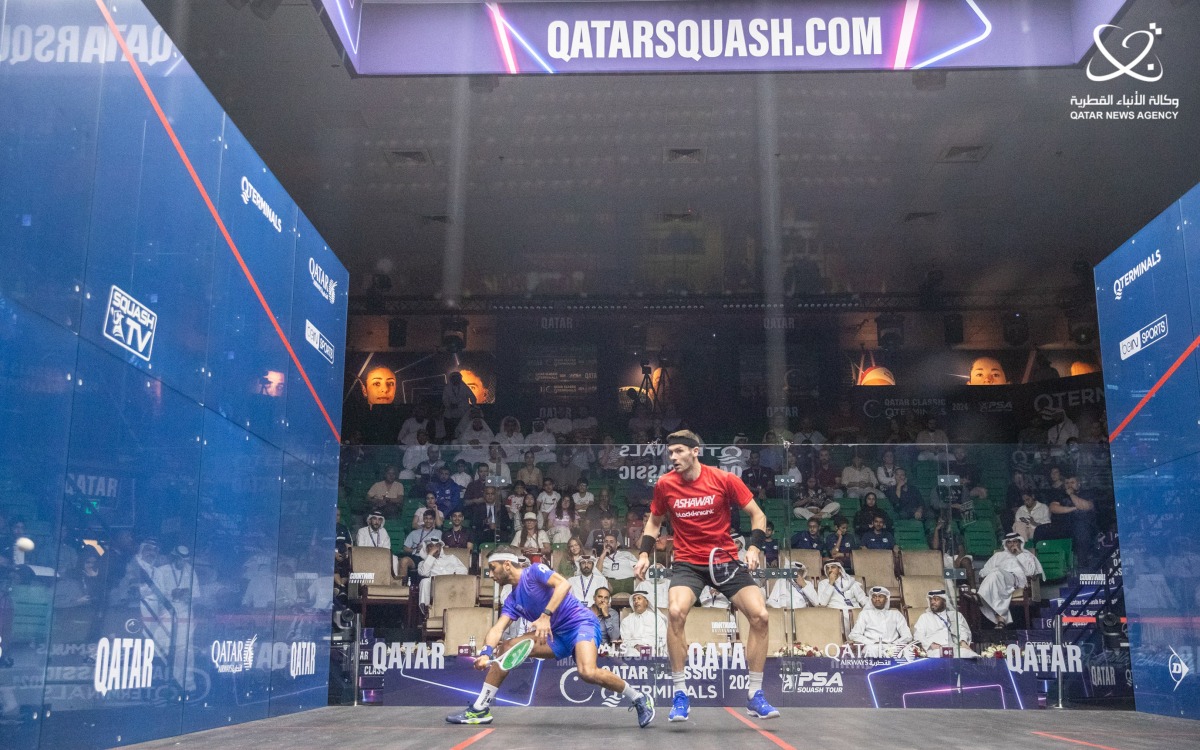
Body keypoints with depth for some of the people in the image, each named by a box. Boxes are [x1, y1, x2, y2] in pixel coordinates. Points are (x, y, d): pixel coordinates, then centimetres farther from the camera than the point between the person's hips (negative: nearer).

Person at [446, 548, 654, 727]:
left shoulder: (534, 571, -7)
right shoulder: (512, 600, 11)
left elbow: (563, 584, -23)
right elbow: (497, 629, -3)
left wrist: (545, 615, -32)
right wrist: (486, 653, -23)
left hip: (581, 623, -8)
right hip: (556, 635, 8)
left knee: (587, 672, -34)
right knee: (506, 648, -2)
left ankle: (639, 699, -13)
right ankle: (480, 709, 5)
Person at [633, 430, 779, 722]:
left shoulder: (724, 479, -11)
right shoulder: (664, 485, -4)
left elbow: (758, 515, -2)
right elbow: (654, 521, 14)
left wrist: (754, 547, -17)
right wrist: (644, 553, 1)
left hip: (726, 559, 0)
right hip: (688, 563, 0)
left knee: (760, 616, -13)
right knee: (676, 612, -27)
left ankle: (755, 695, 5)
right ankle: (680, 694, -12)